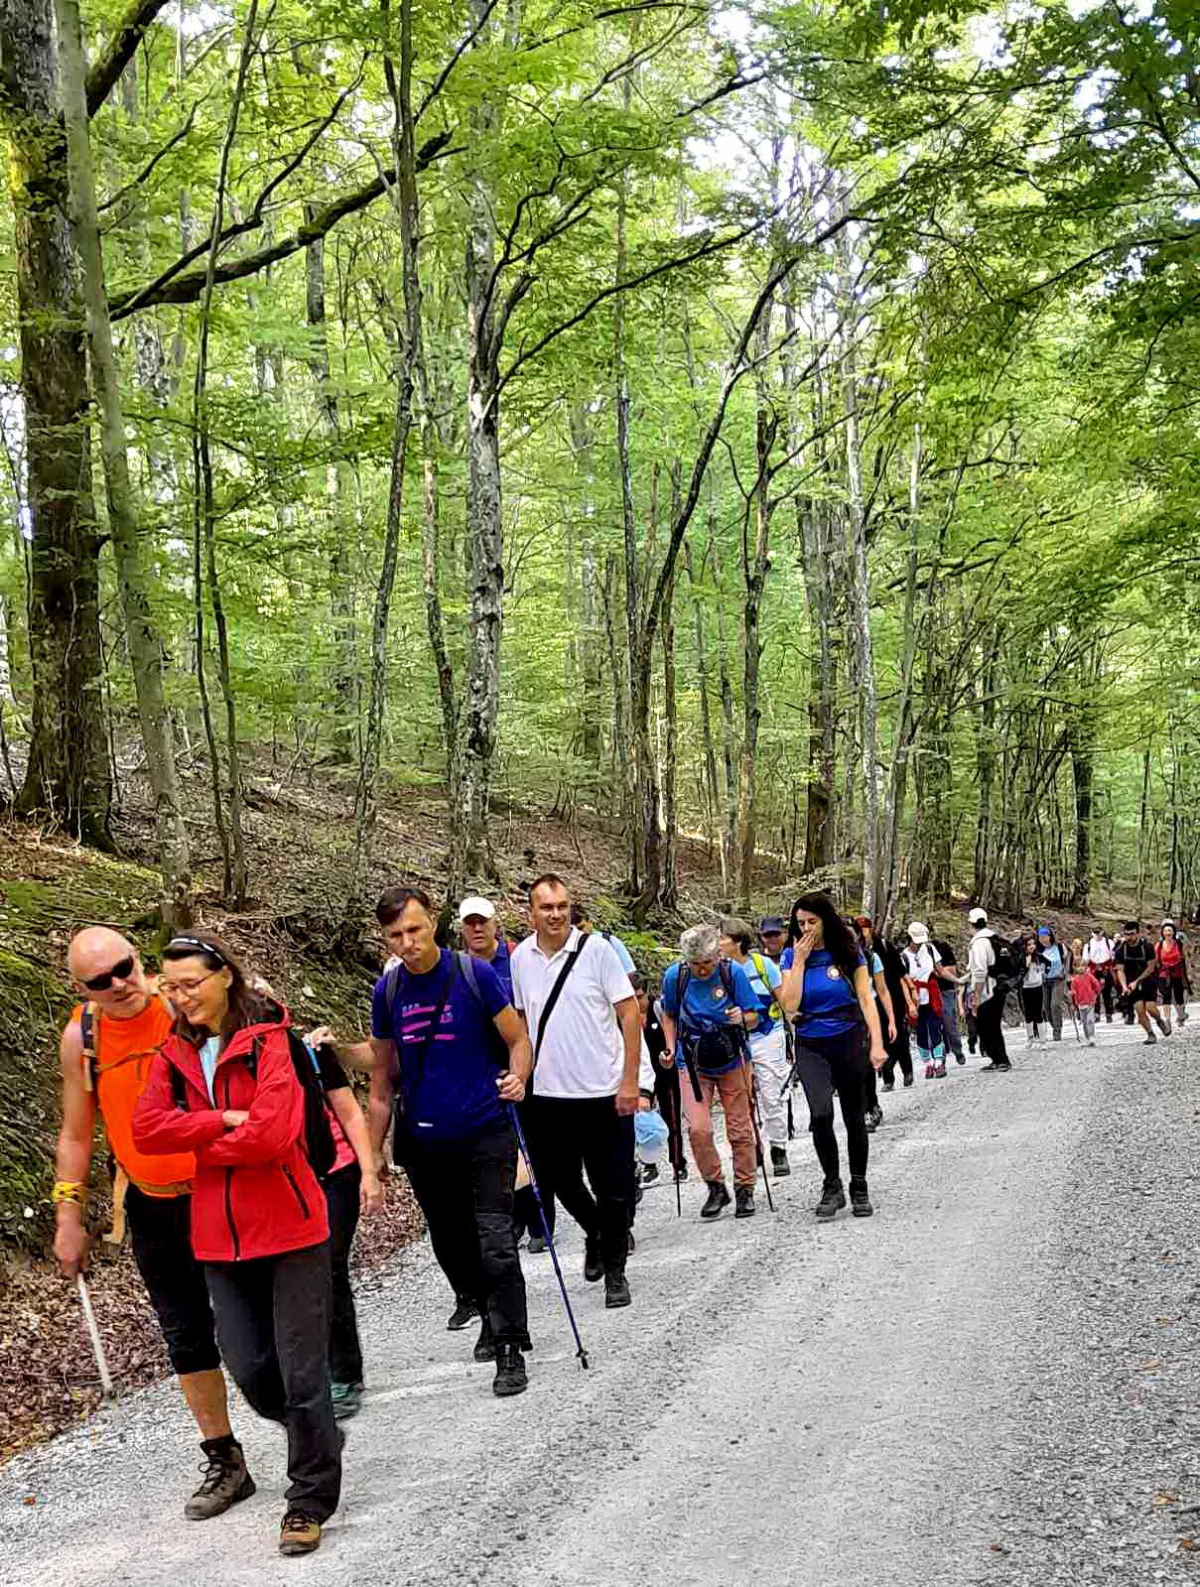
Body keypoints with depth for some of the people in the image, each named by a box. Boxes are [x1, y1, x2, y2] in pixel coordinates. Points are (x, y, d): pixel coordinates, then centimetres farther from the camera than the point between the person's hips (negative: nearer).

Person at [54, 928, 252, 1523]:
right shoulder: (80, 1038, -6)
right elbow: (75, 1134, 5)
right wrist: (68, 1217, 4)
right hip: (153, 1208, 3)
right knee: (185, 1336, 11)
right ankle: (224, 1462, 25)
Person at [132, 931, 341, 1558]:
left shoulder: (269, 1042, -11)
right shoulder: (173, 1054, 7)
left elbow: (270, 1134, -22)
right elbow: (147, 1128, -6)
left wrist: (197, 1145, -8)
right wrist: (225, 1120, -16)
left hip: (291, 1229, -5)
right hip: (221, 1239, 5)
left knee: (301, 1371, 1)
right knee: (251, 1372, 9)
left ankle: (310, 1500, 19)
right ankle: (317, 1437, 38)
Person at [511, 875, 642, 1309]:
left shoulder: (597, 948, -8)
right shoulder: (521, 958, 3)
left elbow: (630, 1013, -7)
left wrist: (630, 1080, -11)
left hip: (604, 1093, -3)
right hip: (547, 1094, 3)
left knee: (613, 1188, 3)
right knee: (559, 1181, 13)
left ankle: (615, 1272, 21)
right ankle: (595, 1234, 42)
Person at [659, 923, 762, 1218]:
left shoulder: (732, 973, -13)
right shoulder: (675, 976, -9)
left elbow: (754, 1018, -5)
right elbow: (669, 1016, 9)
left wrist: (741, 1018, -27)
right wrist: (671, 1048, -3)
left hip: (731, 1061, 0)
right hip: (693, 1064, 1)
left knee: (740, 1130, 6)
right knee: (698, 1129, -11)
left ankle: (745, 1189, 23)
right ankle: (716, 1188, 8)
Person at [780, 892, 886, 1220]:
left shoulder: (848, 952, -2)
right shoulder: (792, 956, 1)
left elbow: (866, 999, -2)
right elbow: (790, 1005, -9)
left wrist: (877, 1043, -11)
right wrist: (799, 961, -12)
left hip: (848, 1040, 0)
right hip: (810, 1046, 0)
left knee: (854, 1117, 7)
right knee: (820, 1114, -18)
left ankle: (859, 1189, 22)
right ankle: (832, 1186, -1)